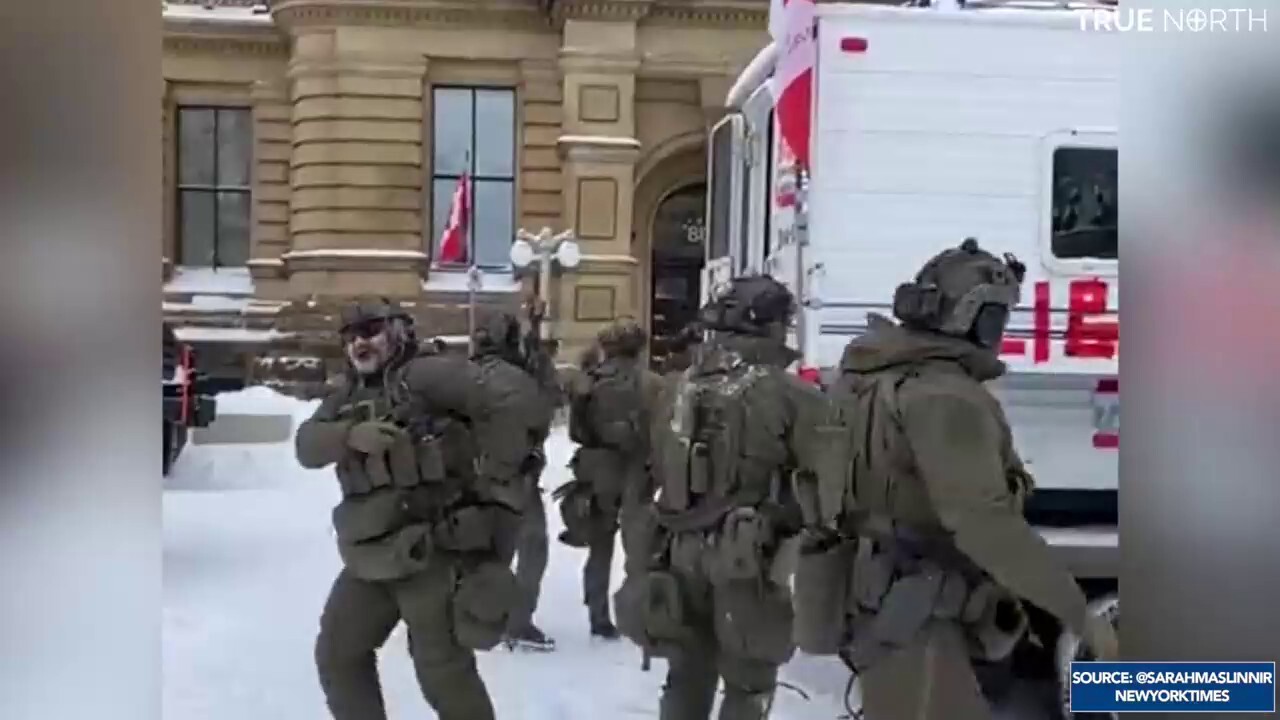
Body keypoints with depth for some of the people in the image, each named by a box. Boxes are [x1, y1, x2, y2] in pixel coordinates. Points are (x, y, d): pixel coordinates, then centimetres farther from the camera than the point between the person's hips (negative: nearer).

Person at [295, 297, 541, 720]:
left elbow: (509, 406, -15)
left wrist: (492, 481, -16)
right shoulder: (345, 397, 16)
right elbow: (308, 444, 1)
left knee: (443, 673, -4)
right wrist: (352, 434, -20)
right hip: (369, 556, 8)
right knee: (336, 656, 17)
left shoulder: (426, 374, -7)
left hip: (431, 551, -8)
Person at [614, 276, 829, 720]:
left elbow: (656, 470, 12)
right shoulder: (790, 395, -12)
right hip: (747, 558, -5)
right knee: (749, 683, 10)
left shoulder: (676, 390, 6)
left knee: (687, 675, 20)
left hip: (678, 551, 5)